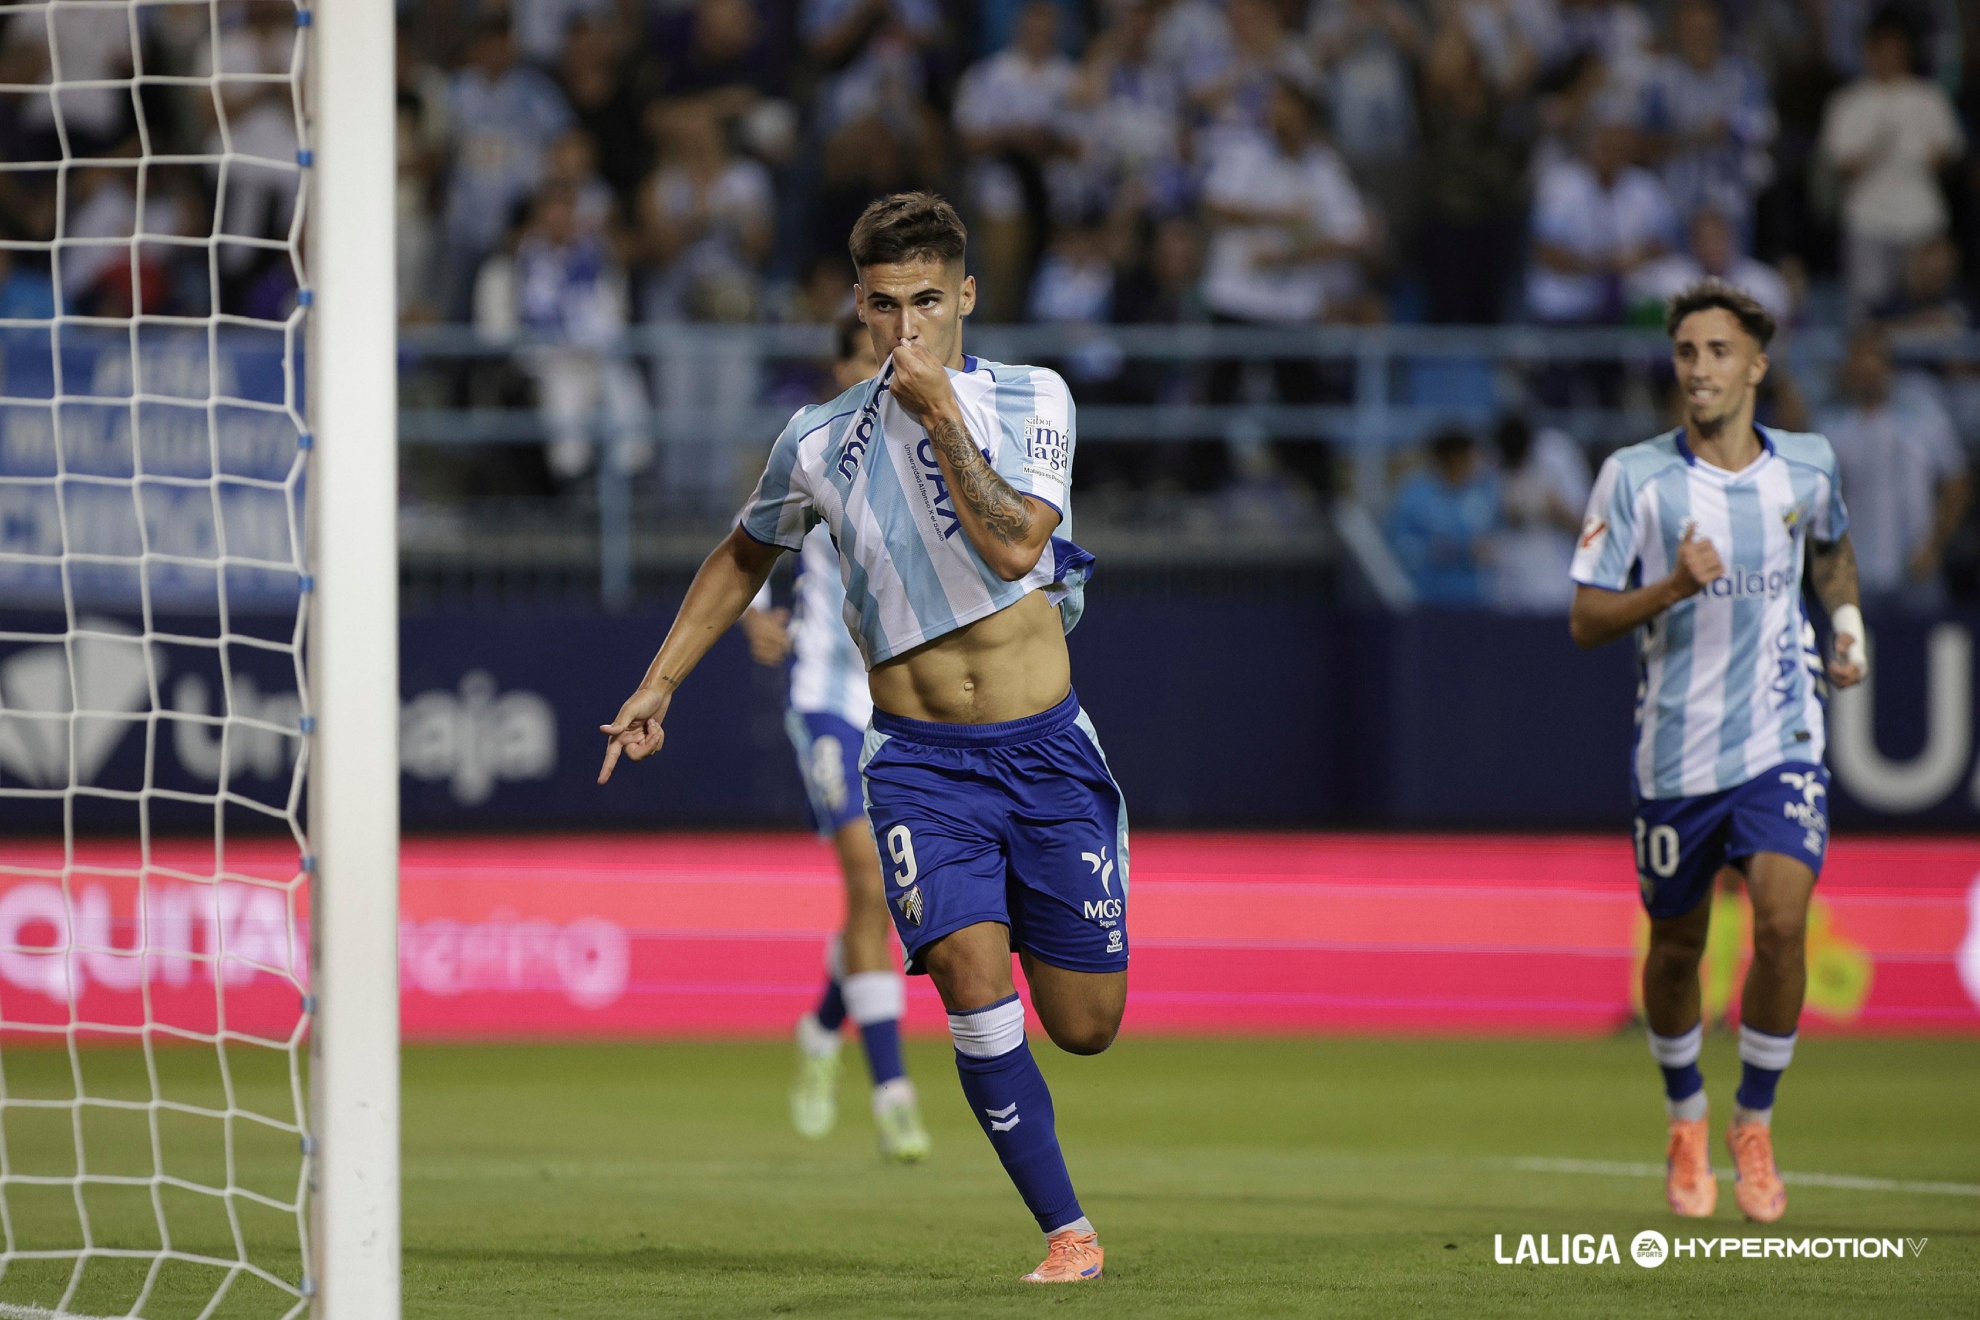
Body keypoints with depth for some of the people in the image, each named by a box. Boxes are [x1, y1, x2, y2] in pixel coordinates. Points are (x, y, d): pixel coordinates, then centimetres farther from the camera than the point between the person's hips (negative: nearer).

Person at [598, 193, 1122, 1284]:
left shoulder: (1034, 402, -2)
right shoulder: (820, 442, 2)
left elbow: (1014, 545, -18)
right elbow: (745, 554, 20)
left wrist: (939, 411, -19)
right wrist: (659, 683, 15)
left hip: (1044, 745, 0)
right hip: (918, 755, 0)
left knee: (1084, 1026, 3)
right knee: (972, 974, -22)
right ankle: (1067, 1230, -13)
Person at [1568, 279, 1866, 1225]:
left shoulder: (1808, 466, 1)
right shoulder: (1634, 476, -8)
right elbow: (1585, 621, -8)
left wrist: (1848, 626, 8)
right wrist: (1673, 588, -24)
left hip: (1782, 745, 0)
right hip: (1676, 752, 0)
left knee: (1782, 921, -18)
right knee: (1676, 947, 10)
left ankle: (1754, 1124, 1)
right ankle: (1685, 1120, 35)